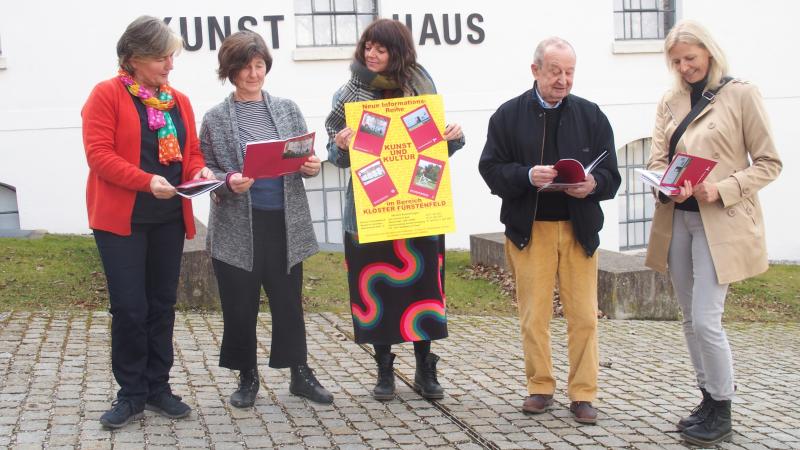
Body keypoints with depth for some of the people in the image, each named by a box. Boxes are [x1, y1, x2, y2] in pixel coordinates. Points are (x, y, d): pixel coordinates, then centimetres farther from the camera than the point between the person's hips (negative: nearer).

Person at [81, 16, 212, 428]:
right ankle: (131, 394, 10)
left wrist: (200, 172, -10)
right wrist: (147, 181, -25)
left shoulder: (179, 101, 11)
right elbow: (99, 154, -14)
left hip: (169, 218, 5)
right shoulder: (106, 95, -6)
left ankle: (158, 388, 20)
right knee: (129, 308, -4)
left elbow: (191, 152, 13)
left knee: (162, 304, 10)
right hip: (122, 218, -5)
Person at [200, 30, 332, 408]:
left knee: (289, 300, 10)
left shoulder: (287, 109, 7)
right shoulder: (215, 118, 0)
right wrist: (228, 182, -19)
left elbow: (305, 159, 11)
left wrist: (312, 166, -11)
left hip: (285, 222, 2)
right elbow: (205, 171, 1)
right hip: (237, 226, -2)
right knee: (240, 305, 6)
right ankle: (247, 377, 23)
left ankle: (300, 373, 23)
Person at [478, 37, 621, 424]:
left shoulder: (591, 115, 6)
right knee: (533, 316, 5)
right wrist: (527, 176, -21)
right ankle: (540, 388, 19)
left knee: (584, 316, 2)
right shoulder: (508, 115, 2)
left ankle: (583, 393, 13)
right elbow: (491, 169, -3)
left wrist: (592, 184, -19)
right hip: (529, 228, -1)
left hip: (579, 228, 1)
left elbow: (611, 175, 4)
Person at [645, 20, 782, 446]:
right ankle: (709, 398, 27)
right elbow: (656, 160, 6)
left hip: (721, 223, -5)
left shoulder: (741, 94, -5)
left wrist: (722, 189, -18)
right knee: (690, 319, 12)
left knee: (706, 320, -10)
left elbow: (768, 163, -4)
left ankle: (722, 411, 7)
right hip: (676, 219, 6)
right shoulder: (669, 102, 9)